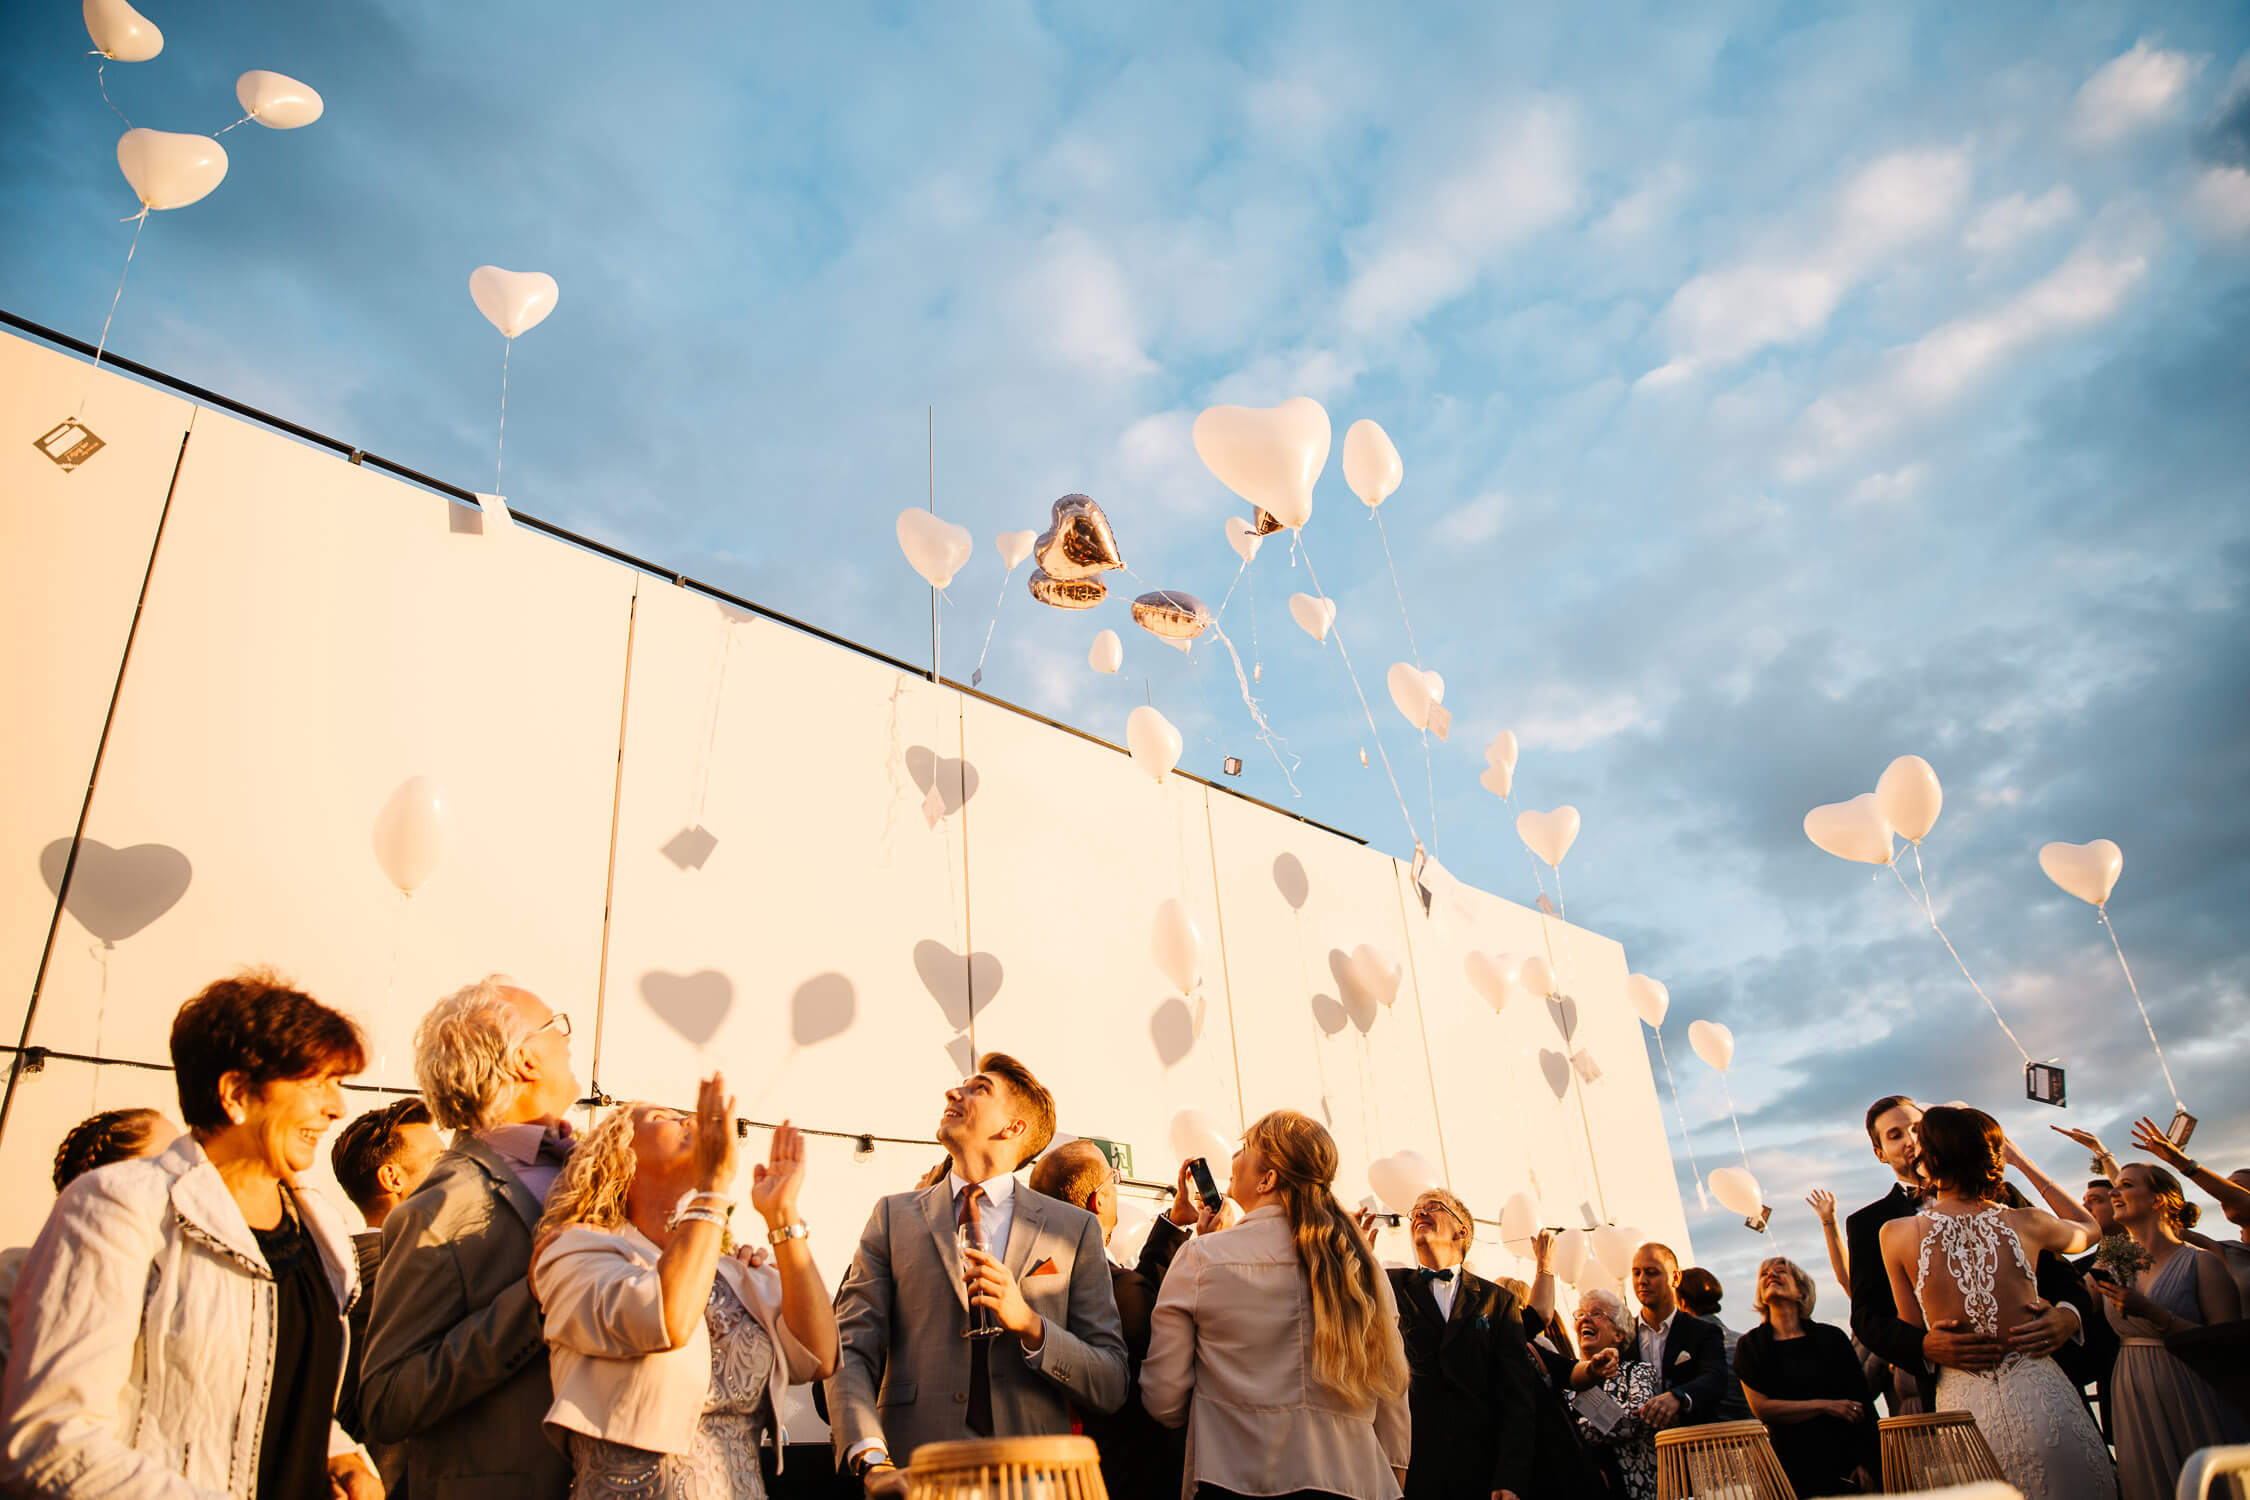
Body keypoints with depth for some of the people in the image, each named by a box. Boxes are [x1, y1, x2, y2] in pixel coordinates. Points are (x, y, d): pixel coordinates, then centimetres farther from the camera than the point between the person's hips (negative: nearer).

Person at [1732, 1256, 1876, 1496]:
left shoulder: (1831, 1337, 5)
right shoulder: (1750, 1345, 2)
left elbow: (1862, 1403, 2)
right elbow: (1761, 1407, -7)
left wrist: (1865, 1464, -6)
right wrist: (1825, 1406, -10)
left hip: (1844, 1461, 1)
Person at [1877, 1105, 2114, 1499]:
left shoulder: (1895, 1234, -10)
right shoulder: (2024, 1222, -6)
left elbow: (1911, 1332, 1)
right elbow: (2089, 1227, 20)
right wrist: (2024, 1164, 22)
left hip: (1964, 1405, -1)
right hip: (2040, 1396, 1)